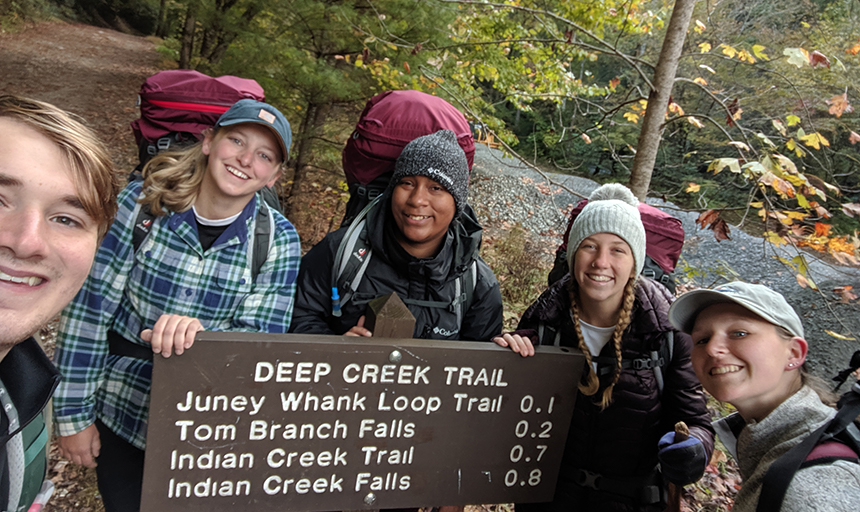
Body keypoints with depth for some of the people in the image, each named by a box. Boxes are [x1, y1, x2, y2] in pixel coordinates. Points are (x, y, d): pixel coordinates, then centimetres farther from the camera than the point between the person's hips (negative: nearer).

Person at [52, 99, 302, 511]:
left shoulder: (278, 239, -12)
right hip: (120, 412, 0)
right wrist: (74, 413, -5)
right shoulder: (144, 202, -14)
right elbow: (88, 309, -9)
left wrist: (201, 333, -36)